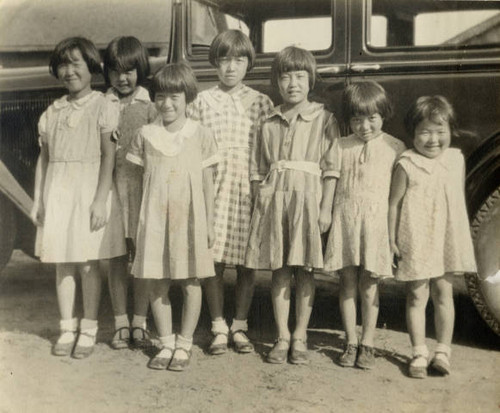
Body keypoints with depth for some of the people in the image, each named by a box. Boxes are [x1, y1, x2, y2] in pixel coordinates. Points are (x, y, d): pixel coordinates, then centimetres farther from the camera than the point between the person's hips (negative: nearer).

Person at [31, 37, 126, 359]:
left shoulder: (102, 107, -4)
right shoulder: (53, 111, 11)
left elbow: (109, 156, -9)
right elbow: (44, 158, 13)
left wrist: (100, 199, -15)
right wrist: (39, 199, 9)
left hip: (89, 190, -5)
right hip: (58, 192, 5)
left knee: (89, 263, 2)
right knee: (62, 263, 9)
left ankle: (89, 330, 15)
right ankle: (67, 328, 21)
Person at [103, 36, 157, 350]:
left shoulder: (149, 106, 4)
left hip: (142, 185, -1)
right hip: (111, 185, 1)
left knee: (141, 254, 4)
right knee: (117, 256, 6)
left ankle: (140, 322, 15)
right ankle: (120, 323, 16)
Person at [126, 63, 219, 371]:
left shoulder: (200, 135, 1)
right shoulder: (146, 135, 6)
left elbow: (207, 183, 4)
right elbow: (141, 180, 10)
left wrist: (209, 223, 3)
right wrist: (138, 221, 7)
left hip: (189, 218, -1)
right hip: (155, 219, 2)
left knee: (191, 283, 4)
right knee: (157, 284, 6)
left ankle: (184, 344, 19)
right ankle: (166, 343, 21)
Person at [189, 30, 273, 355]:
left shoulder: (261, 102, 6)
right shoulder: (203, 101, 6)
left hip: (249, 190, 0)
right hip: (213, 189, 0)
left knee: (246, 263, 6)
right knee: (213, 261, 3)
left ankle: (240, 326, 22)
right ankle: (219, 328, 18)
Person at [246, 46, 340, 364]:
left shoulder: (323, 120, 1)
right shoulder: (270, 124, 11)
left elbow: (330, 168, -2)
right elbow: (259, 170, 14)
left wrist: (326, 208, -8)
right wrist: (261, 199, 6)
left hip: (307, 198, -3)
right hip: (275, 198, 3)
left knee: (305, 271, 4)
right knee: (279, 272, 6)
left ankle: (300, 337, 16)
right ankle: (282, 336, 17)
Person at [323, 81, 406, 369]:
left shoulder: (394, 147, 3)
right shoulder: (341, 147, 7)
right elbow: (332, 184, 9)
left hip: (377, 219, -2)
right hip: (345, 218, 2)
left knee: (369, 285, 2)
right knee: (348, 283, 5)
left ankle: (368, 344, 14)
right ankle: (351, 343, 16)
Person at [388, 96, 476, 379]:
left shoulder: (456, 159, 3)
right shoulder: (407, 165, -10)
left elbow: (460, 199, 12)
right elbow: (394, 203, -6)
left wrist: (463, 236, 13)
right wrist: (392, 239, -7)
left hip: (447, 239, 3)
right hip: (416, 241, -3)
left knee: (444, 293, 9)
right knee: (417, 296, 3)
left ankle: (443, 351, 20)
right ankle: (420, 354, 14)